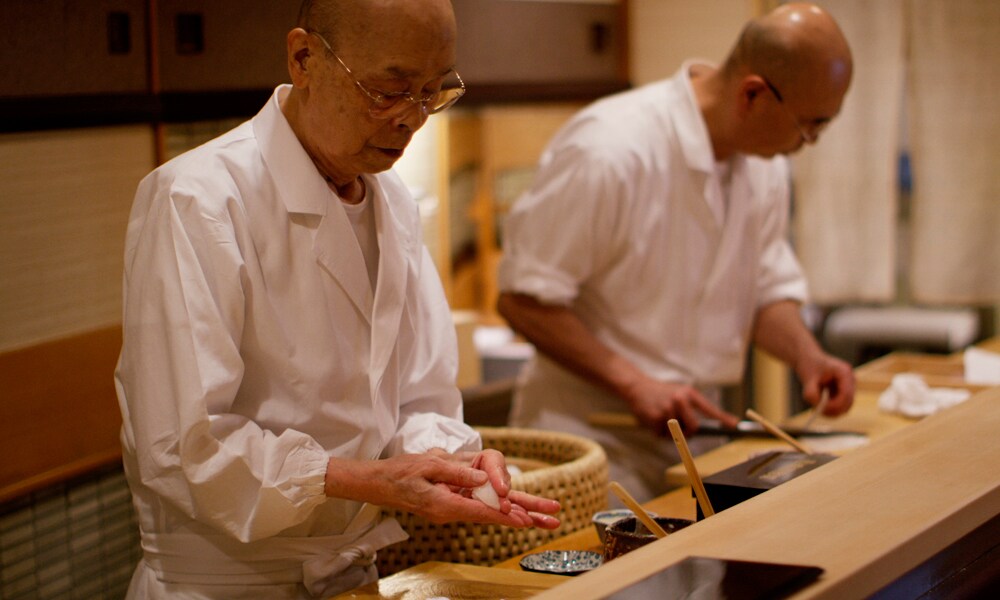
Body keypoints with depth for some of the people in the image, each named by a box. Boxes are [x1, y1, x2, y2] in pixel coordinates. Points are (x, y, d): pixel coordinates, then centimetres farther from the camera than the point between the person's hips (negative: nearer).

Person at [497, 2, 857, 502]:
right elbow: (523, 299, -19)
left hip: (695, 429, 7)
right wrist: (633, 384, -23)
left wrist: (806, 356, -5)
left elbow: (769, 287, 15)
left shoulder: (766, 163, 3)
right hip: (590, 433, -7)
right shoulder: (610, 151, -22)